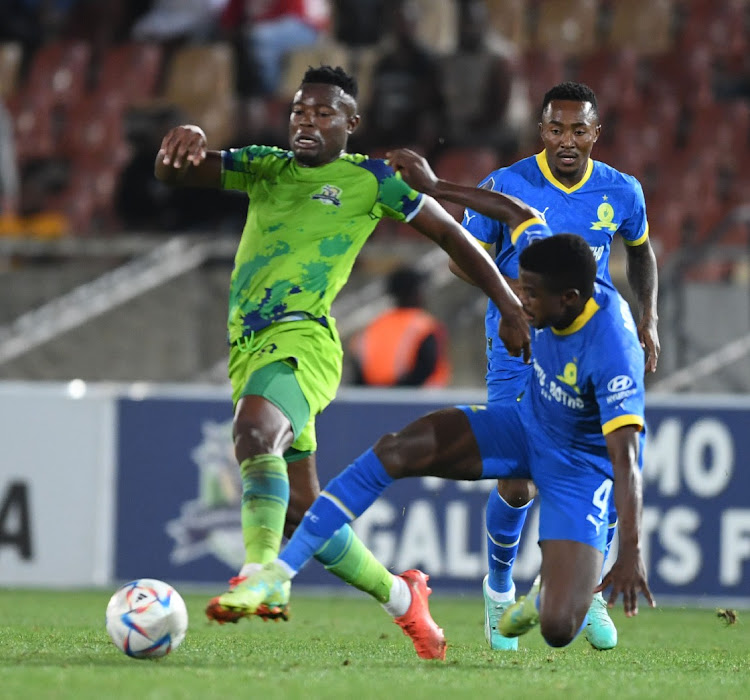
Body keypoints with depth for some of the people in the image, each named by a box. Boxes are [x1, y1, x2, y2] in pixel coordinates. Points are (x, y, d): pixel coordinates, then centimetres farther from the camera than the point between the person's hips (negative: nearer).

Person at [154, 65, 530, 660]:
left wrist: (512, 310, 12)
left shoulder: (369, 179, 6)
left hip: (301, 339, -6)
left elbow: (451, 235, 13)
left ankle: (260, 577, -51)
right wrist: (184, 143, -14)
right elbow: (171, 171, 11)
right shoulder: (264, 167, 19)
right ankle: (401, 597, 26)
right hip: (250, 347, 6)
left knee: (254, 430, -37)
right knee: (302, 512, 9)